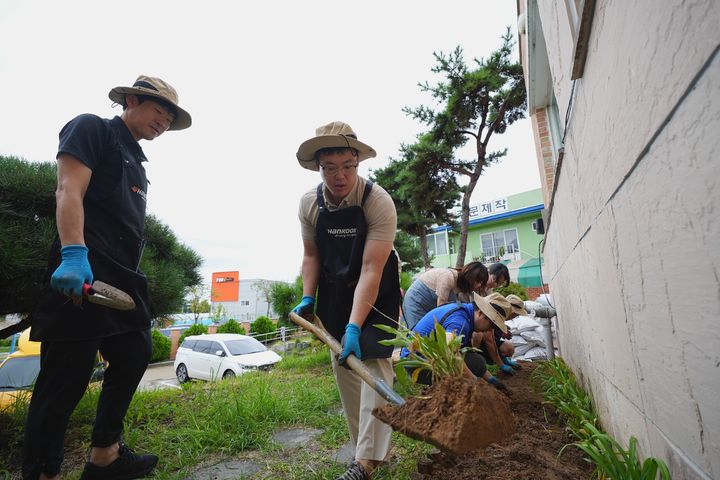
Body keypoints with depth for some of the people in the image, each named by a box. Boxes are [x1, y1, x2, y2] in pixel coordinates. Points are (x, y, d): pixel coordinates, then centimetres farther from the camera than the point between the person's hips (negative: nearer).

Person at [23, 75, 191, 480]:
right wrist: (73, 254, -27)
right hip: (83, 272, -9)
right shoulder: (92, 128, 1)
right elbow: (69, 191, -14)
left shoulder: (136, 161, 25)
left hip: (124, 278, 10)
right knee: (67, 377, -3)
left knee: (135, 356, 13)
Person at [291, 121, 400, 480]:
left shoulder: (378, 202, -25)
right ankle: (365, 446, 26)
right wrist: (308, 298, -6)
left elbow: (371, 271, -30)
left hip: (375, 293, -4)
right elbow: (311, 254, 3)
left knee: (372, 361, -12)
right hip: (334, 292, 5)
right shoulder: (309, 202, -10)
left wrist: (354, 327, -35)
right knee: (343, 365, 9)